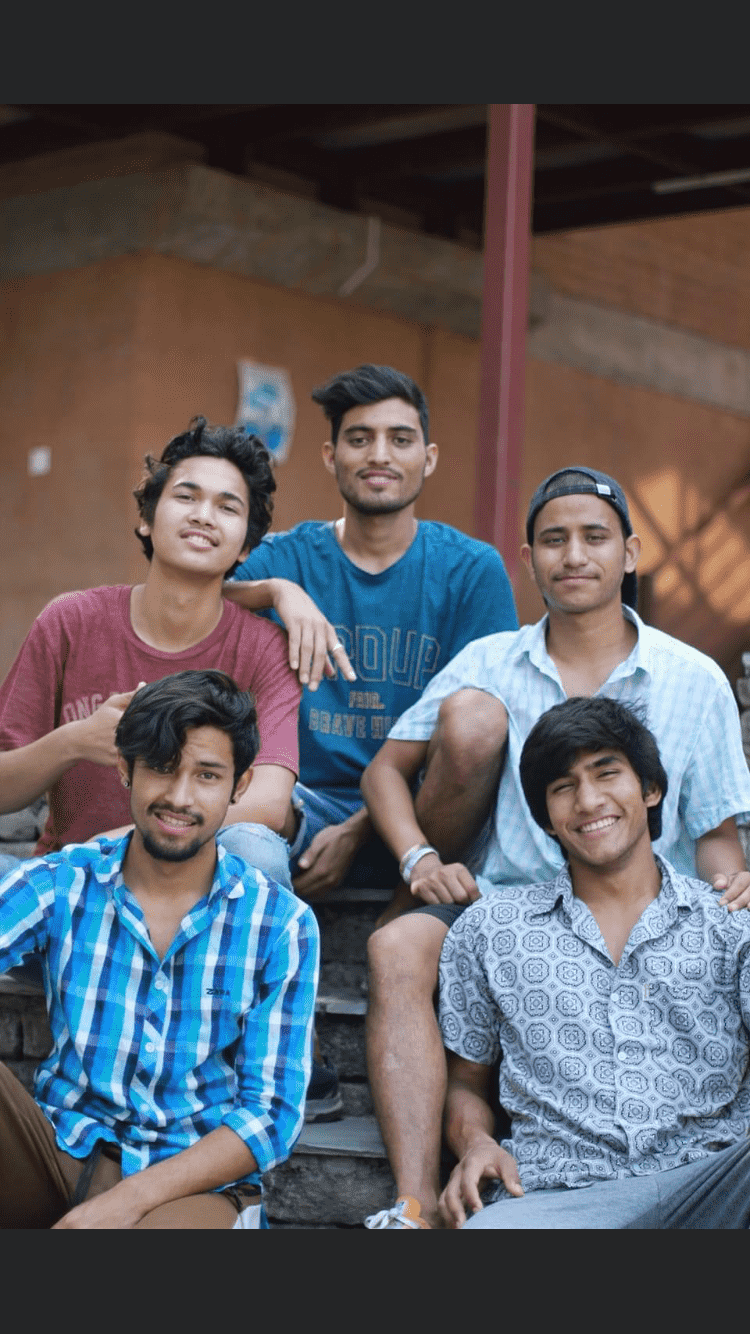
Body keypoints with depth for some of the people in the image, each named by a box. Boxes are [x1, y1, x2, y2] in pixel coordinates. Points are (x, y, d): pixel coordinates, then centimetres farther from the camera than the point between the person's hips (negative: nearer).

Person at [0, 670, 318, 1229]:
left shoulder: (282, 925, 0)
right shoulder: (57, 884, 4)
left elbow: (272, 1115, -4)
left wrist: (129, 1199, -17)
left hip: (193, 1181, -3)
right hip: (59, 1156, 4)